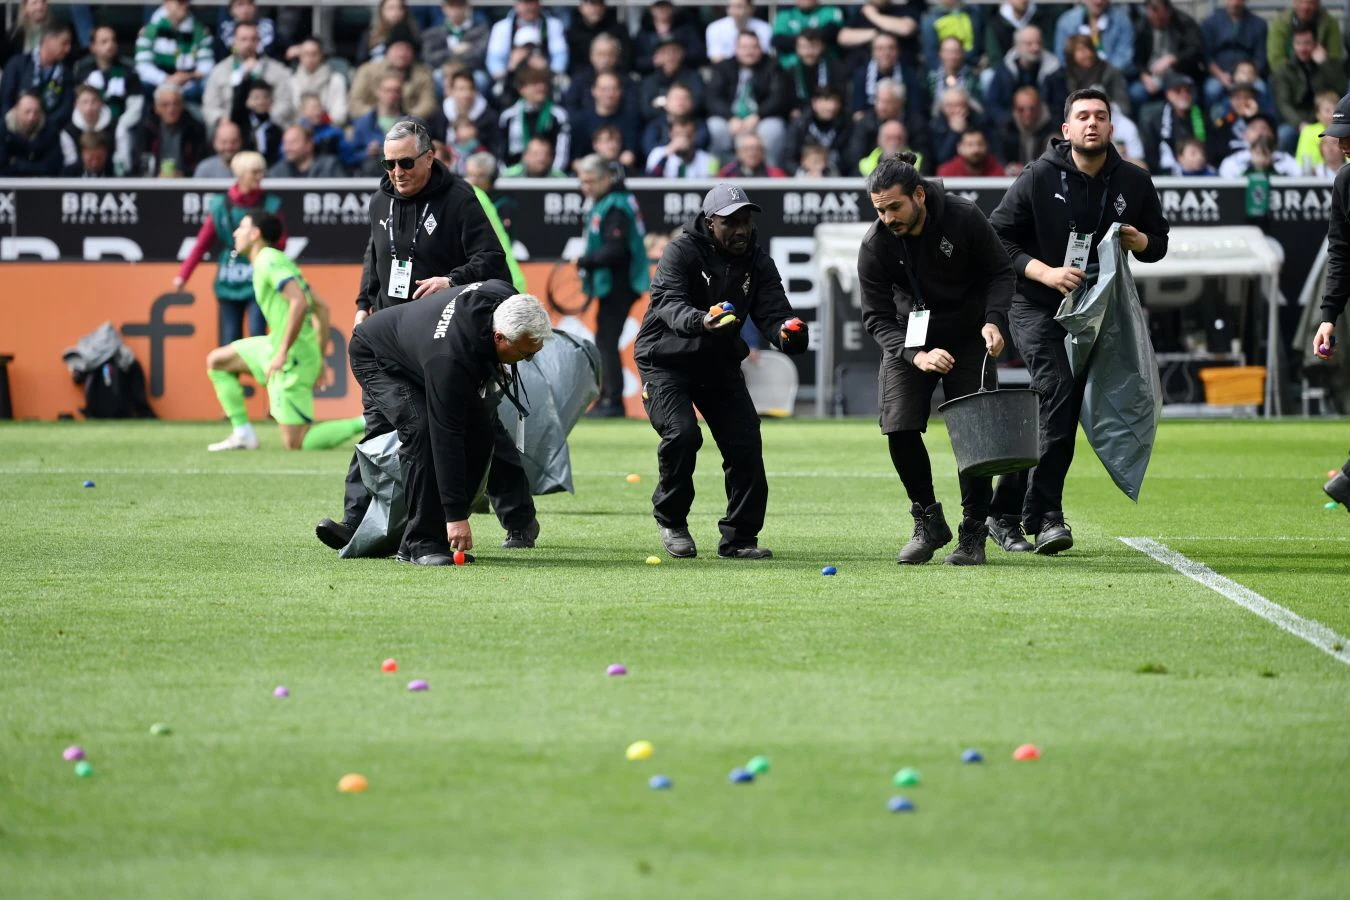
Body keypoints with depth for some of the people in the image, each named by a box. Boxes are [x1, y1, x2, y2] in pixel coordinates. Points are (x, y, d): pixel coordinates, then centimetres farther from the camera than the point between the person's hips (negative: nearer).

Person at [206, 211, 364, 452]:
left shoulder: (269, 261, -13)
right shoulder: (271, 260, 16)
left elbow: (299, 303, -27)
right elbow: (322, 308, 18)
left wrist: (283, 352, -23)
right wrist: (319, 360, 17)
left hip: (293, 357, -10)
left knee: (295, 444, -9)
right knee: (216, 361, 19)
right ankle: (243, 433, 13)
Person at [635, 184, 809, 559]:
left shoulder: (758, 263, -3)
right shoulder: (681, 252, -18)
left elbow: (773, 313, -14)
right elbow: (668, 303, -33)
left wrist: (788, 333, -39)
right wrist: (701, 322, -55)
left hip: (721, 364, 5)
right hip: (667, 362, -5)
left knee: (745, 444, -3)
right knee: (682, 434, -24)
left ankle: (739, 538, 11)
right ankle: (671, 519, -1)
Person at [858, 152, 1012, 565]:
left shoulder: (964, 218, -21)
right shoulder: (875, 246, -19)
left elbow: (1002, 272, -7)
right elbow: (877, 318, -14)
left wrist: (993, 320, -24)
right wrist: (916, 355, -30)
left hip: (968, 336, -1)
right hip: (909, 339, 1)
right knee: (899, 428, -11)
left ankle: (973, 534, 4)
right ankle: (929, 523, 8)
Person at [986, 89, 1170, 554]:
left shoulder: (1133, 183, 2)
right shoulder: (1038, 178, -8)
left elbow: (1158, 243, 14)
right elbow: (997, 238, -6)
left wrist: (1140, 242, -10)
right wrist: (1045, 272, -19)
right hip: (1035, 306, -4)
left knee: (1062, 412, 5)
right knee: (1058, 390, -23)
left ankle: (1005, 511, 17)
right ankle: (1046, 514, -24)